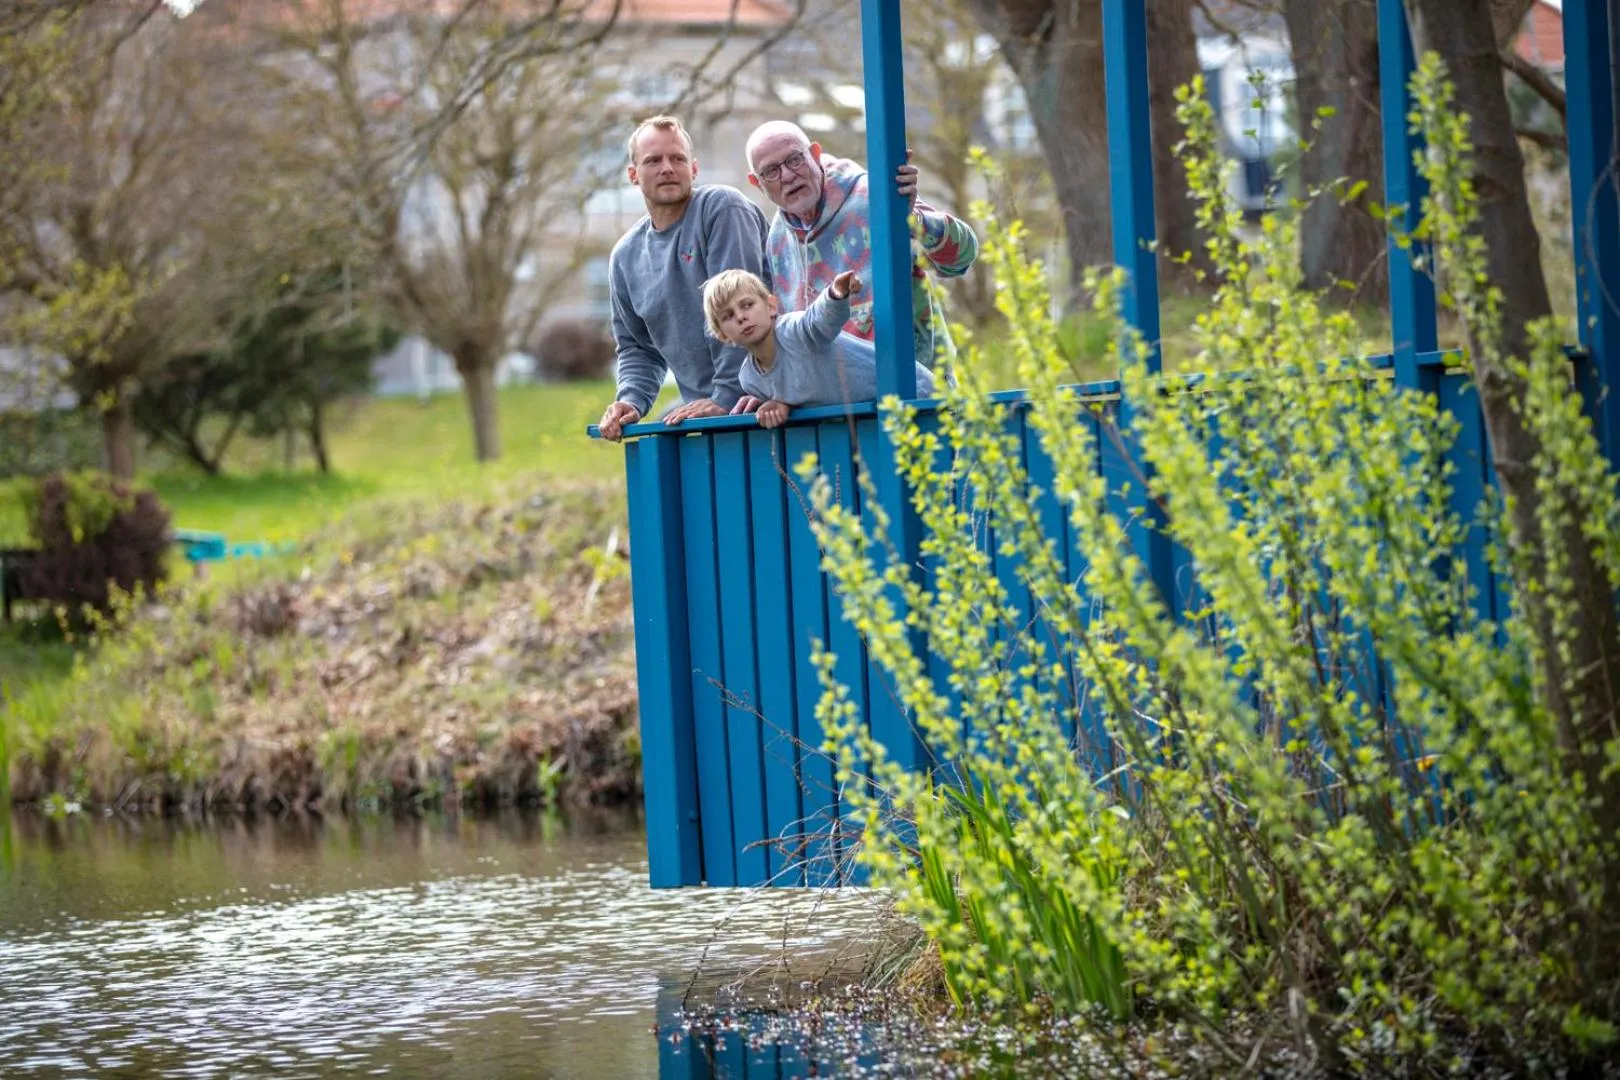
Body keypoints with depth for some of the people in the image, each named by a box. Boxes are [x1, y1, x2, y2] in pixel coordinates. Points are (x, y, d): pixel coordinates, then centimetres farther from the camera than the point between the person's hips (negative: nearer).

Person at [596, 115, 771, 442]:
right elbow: (636, 347, 22)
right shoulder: (626, 256, 13)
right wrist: (631, 401, 2)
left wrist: (726, 397, -18)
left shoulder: (722, 208, -5)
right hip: (698, 410, 6)